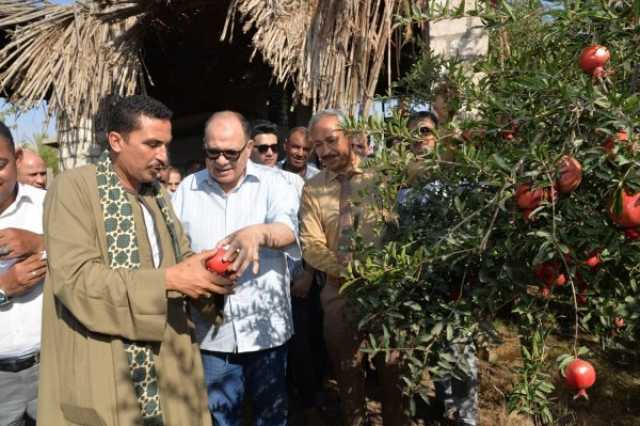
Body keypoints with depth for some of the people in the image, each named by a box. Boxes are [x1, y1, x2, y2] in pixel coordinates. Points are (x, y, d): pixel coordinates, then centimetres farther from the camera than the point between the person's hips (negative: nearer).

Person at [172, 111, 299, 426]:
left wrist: (258, 233, -44)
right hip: (211, 331, 1)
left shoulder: (272, 182, -4)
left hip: (266, 327, -1)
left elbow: (288, 228, -22)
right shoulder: (187, 188, 3)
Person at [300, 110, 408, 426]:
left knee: (392, 366, 12)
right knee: (347, 370, 16)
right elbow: (311, 246, -6)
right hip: (340, 292, 2)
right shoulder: (312, 189, 1)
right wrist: (350, 271, -20)